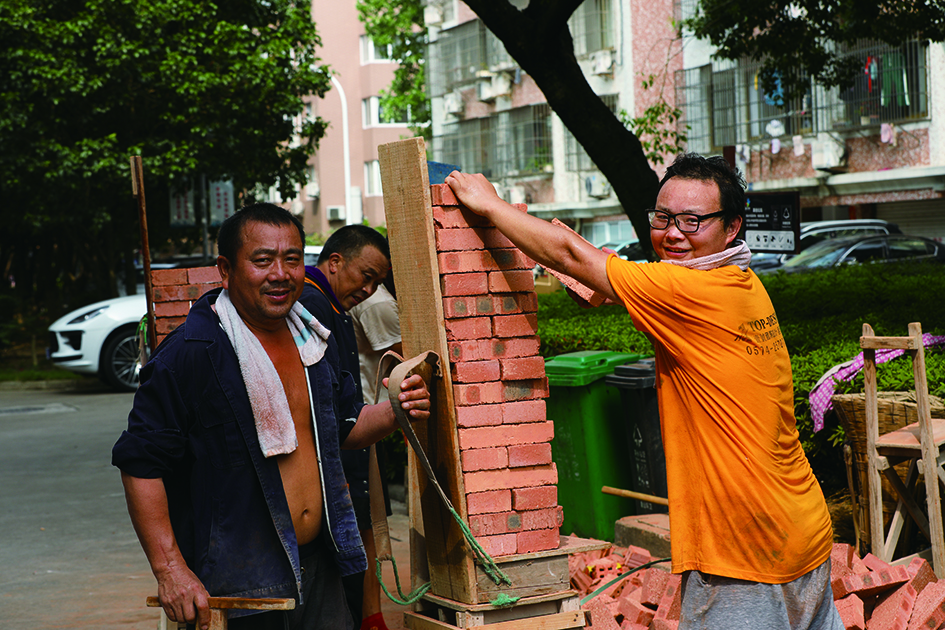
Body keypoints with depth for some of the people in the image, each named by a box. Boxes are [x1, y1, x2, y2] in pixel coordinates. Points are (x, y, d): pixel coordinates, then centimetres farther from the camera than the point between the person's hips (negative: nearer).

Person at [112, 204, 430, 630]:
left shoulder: (313, 339, 8)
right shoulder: (191, 352, -16)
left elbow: (342, 429, 20)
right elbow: (141, 463, -17)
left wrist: (394, 412, -1)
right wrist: (169, 569, -23)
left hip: (318, 570, 7)